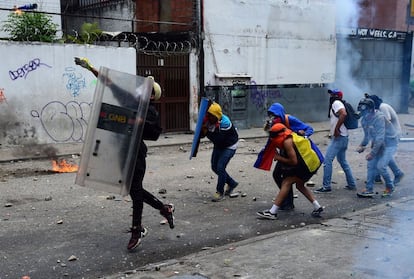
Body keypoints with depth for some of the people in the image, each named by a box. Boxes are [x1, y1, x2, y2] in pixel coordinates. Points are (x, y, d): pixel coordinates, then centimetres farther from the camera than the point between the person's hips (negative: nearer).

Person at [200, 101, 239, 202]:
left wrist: (207, 132, -36)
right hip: (218, 146, 8)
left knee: (220, 167, -16)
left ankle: (220, 192, -3)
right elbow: (202, 134, -5)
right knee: (215, 167, 9)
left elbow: (219, 139, -36)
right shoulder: (208, 120, -11)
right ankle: (232, 183, 28)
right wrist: (202, 130, -27)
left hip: (229, 146, -8)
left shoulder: (224, 123, -31)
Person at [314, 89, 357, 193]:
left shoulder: (336, 103, -11)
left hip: (339, 137, -11)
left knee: (327, 160, -9)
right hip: (342, 137, 11)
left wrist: (336, 129, -24)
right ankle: (352, 184, 26)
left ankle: (326, 186, -5)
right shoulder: (336, 104, 18)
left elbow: (343, 114, -29)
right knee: (342, 160, 20)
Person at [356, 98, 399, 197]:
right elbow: (367, 135, 10)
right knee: (371, 165, 2)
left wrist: (372, 153, -30)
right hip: (377, 143, 8)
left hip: (389, 143, -8)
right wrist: (362, 145, -4)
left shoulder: (379, 118, -29)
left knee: (381, 166, -13)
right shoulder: (364, 120, -4)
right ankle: (369, 189, 10)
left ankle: (390, 187, 10)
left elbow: (380, 138, -31)